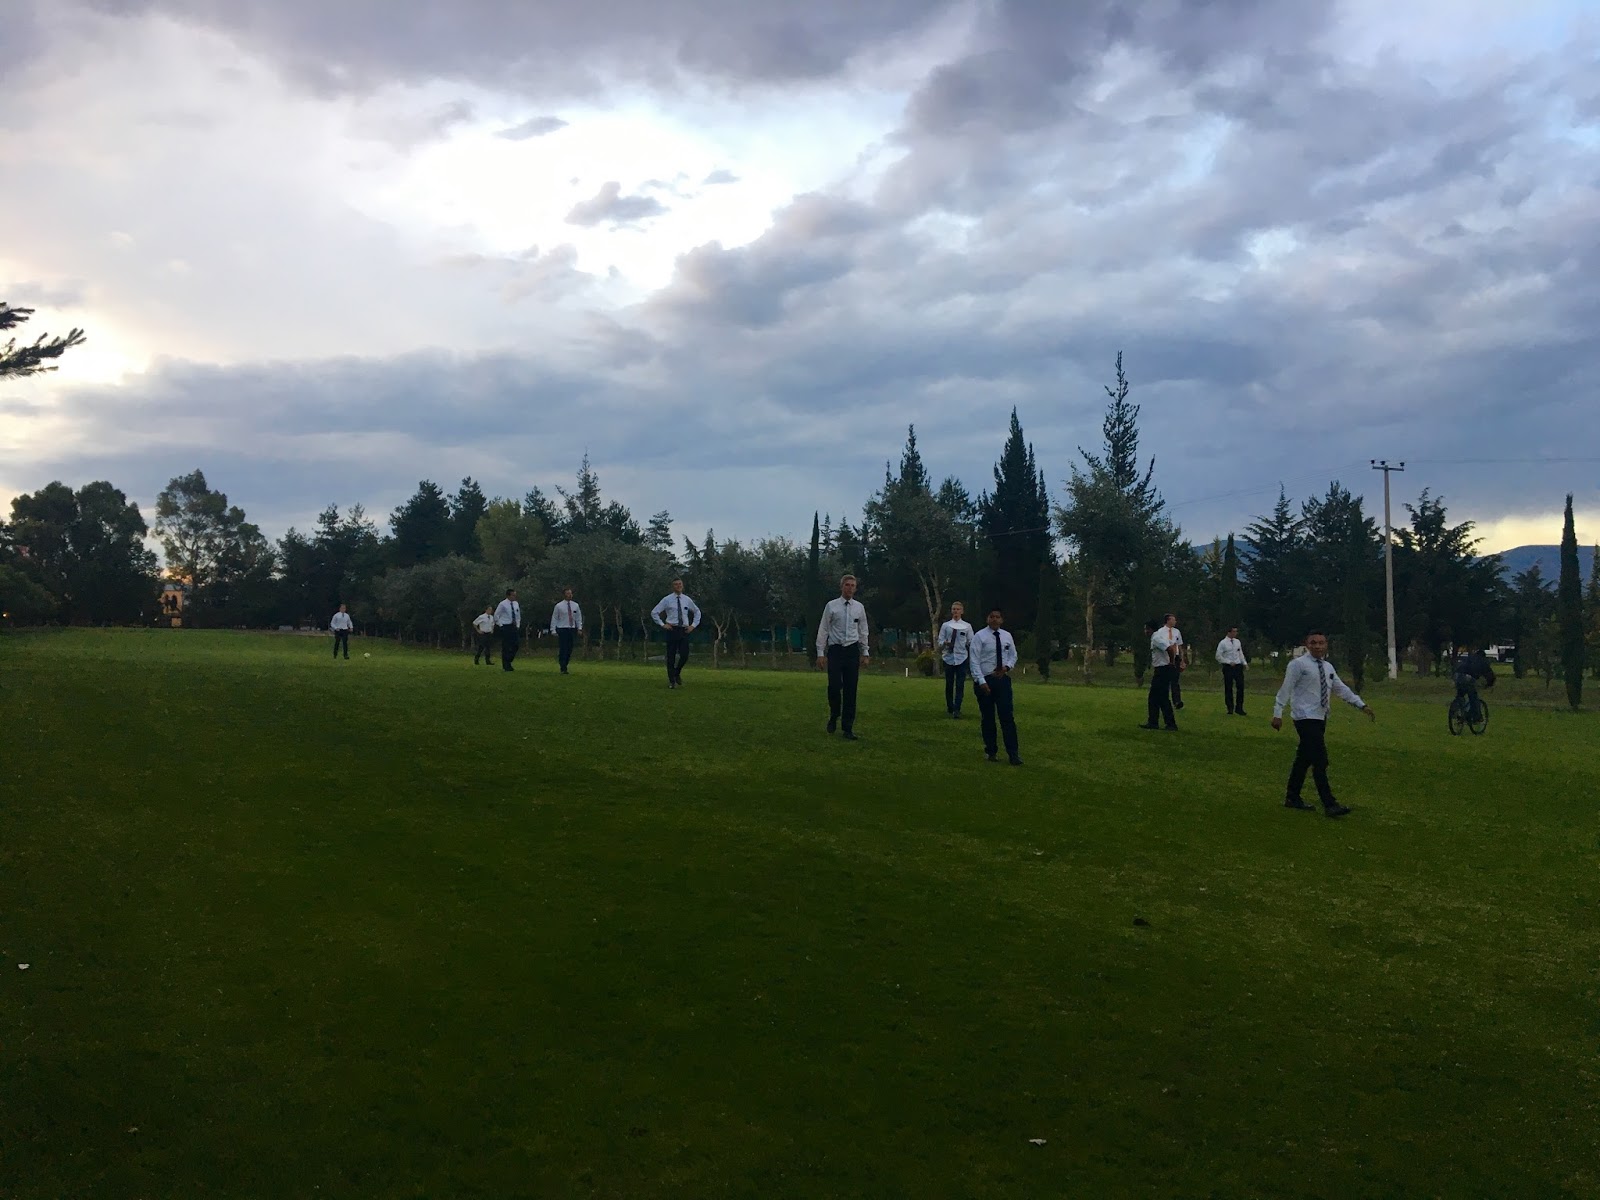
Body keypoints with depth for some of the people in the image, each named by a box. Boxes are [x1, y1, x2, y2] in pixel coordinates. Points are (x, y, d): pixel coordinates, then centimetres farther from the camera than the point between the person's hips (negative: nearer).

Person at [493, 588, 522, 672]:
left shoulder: (516, 604, 8)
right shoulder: (502, 604, -10)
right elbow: (496, 615, -5)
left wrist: (518, 625, 11)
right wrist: (500, 625, -6)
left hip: (514, 627, 6)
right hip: (505, 627, -6)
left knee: (516, 645, 2)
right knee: (506, 647, -3)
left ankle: (508, 662, 19)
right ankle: (506, 666, 4)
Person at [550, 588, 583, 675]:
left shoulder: (576, 605, 7)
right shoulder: (559, 606, -3)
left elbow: (578, 618, 13)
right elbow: (554, 618, -1)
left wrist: (579, 628, 3)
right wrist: (553, 630, -6)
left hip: (572, 630, 4)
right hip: (562, 629, -4)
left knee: (569, 650, 5)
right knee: (563, 650, -7)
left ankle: (565, 666, 16)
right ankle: (563, 669, -4)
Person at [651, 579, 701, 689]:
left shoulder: (687, 600, 8)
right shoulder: (667, 599, -1)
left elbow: (697, 612, 22)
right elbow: (654, 612, 0)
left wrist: (693, 625, 11)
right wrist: (662, 624, -5)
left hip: (684, 630, 2)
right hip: (672, 630, -2)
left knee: (684, 655, -5)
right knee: (671, 656, 0)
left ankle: (677, 673, 23)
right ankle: (671, 681, 9)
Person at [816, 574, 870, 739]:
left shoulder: (859, 607, 7)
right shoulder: (831, 606, -1)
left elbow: (863, 631, 12)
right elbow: (823, 630, 0)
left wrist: (865, 653, 9)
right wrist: (821, 653, -5)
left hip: (852, 651, 2)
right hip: (835, 650, -2)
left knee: (850, 690, 2)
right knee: (834, 687, -9)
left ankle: (848, 728, 8)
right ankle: (834, 717, 19)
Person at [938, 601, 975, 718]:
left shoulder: (967, 626, 5)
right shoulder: (946, 625, 4)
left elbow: (971, 642, 4)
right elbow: (940, 641, 3)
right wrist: (944, 643, -18)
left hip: (962, 658, 0)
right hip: (949, 657, 0)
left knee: (960, 685, -6)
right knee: (949, 684, 8)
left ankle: (957, 710, -7)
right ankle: (950, 708, 23)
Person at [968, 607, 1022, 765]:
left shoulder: (1007, 636, 6)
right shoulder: (979, 636, -7)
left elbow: (1013, 655, 16)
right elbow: (975, 661, -11)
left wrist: (1007, 666, -6)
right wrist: (981, 681, -18)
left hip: (1003, 680, 3)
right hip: (985, 680, -3)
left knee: (1007, 717, -2)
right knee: (988, 718, 7)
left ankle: (1013, 753, -2)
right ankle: (990, 751, 20)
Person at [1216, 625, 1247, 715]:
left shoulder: (1237, 642, 9)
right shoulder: (1223, 643, -6)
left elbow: (1241, 653, 16)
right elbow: (1218, 657, -6)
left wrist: (1244, 663, 4)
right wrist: (1229, 662, -12)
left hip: (1238, 666, 4)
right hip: (1228, 667, -4)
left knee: (1241, 687, -1)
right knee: (1228, 688, 4)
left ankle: (1239, 708, 8)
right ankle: (1230, 709, 15)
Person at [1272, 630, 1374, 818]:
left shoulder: (1328, 667, 13)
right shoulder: (1298, 664, -9)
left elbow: (1341, 689, 13)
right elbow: (1285, 689, -10)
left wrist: (1362, 705, 6)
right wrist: (1278, 713, -13)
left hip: (1320, 718, 8)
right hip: (1305, 718, -8)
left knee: (1304, 758, 14)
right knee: (1320, 760, -12)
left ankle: (1292, 798, 24)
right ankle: (1329, 805, -12)